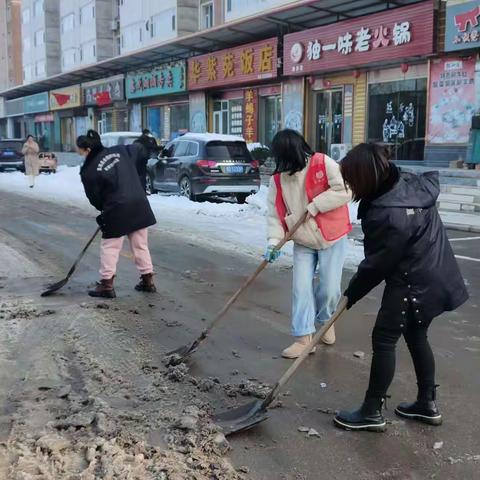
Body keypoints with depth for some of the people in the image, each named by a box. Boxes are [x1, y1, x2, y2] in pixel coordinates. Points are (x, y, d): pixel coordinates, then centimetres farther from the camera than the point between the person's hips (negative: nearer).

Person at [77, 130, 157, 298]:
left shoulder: (89, 171, -8)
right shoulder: (120, 151, 5)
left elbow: (94, 199, -1)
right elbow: (137, 149, 23)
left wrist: (104, 208, 20)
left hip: (116, 210, -5)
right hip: (140, 205, 6)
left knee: (110, 247, 8)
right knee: (141, 244, 15)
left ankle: (106, 285, 11)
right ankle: (148, 280, 22)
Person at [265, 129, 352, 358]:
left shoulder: (324, 164, -16)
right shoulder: (277, 179, -4)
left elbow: (345, 190, -20)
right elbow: (275, 212, -3)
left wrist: (315, 206, -22)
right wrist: (274, 240, -16)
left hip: (332, 238, -3)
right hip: (303, 242, 3)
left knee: (329, 288, 0)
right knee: (301, 288, -2)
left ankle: (324, 320, 31)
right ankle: (304, 338, 7)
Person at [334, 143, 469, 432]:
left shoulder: (386, 215, -29)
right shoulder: (411, 183, -3)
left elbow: (376, 264, -20)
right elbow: (433, 178, 21)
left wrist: (352, 293, -5)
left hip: (413, 282, -10)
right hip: (433, 275, 10)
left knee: (384, 339, -1)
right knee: (417, 336, 20)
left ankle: (372, 412, 9)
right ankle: (427, 403, 33)